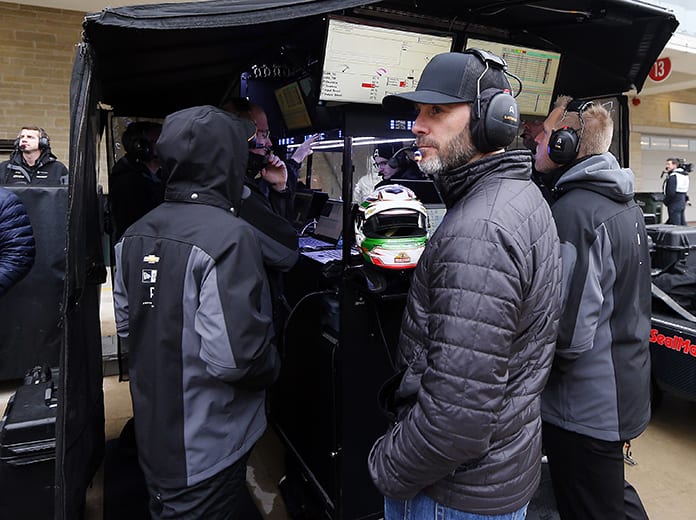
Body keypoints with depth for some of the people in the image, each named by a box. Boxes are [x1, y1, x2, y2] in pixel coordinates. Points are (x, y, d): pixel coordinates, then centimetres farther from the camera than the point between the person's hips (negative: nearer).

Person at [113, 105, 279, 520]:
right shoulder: (229, 235, -26)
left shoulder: (136, 234, 0)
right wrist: (273, 365, -12)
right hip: (205, 451, -7)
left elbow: (126, 323, 9)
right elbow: (232, 356, -32)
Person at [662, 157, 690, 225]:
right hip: (682, 203, 10)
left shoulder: (673, 177, -18)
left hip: (674, 204, -10)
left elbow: (671, 193, -23)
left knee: (675, 226, -5)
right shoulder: (684, 175, 13)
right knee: (682, 224, 15)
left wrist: (665, 201, -8)